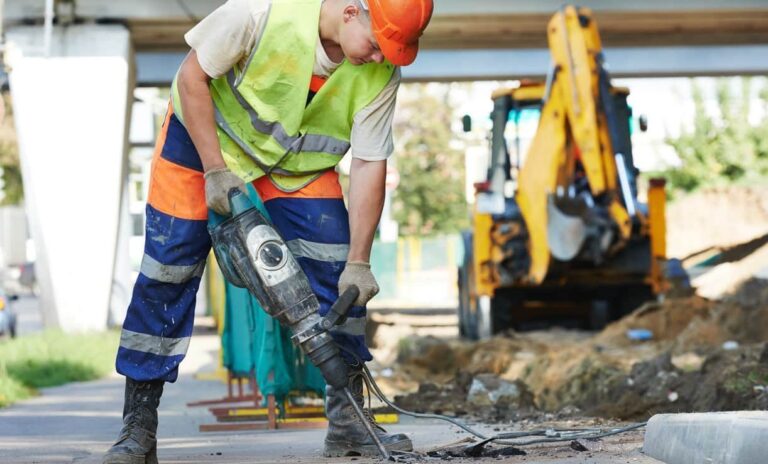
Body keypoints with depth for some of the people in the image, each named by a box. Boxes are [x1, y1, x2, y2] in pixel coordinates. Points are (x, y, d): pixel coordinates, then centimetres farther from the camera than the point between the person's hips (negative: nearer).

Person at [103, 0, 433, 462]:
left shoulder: (381, 74, -22)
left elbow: (369, 165, -17)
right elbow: (193, 77, -22)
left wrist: (359, 261, -21)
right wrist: (215, 170, -23)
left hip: (300, 161, 3)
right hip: (205, 133, -3)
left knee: (337, 271, -11)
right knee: (167, 271, -7)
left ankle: (348, 422, -1)